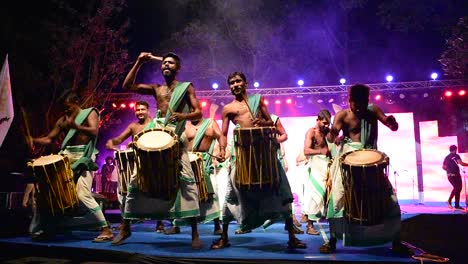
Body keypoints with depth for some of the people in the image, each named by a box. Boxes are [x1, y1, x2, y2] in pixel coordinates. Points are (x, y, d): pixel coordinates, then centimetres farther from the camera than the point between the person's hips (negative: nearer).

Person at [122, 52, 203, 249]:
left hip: (176, 138, -4)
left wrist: (183, 116, -23)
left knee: (186, 180, -15)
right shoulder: (156, 89, 18)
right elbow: (128, 86, 13)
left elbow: (198, 113, -2)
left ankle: (195, 234, -10)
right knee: (136, 179, 3)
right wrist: (139, 63, 7)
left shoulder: (186, 87, 8)